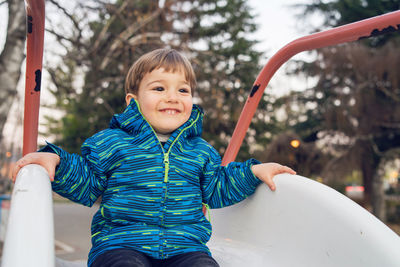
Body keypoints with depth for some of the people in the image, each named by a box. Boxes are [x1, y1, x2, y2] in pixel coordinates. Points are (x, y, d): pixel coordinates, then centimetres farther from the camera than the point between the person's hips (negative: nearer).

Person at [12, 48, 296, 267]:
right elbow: (84, 185, 8)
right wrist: (55, 159, -8)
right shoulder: (111, 142, 7)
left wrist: (253, 171, 9)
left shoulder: (200, 150, 15)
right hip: (120, 242, -2)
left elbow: (217, 190, 20)